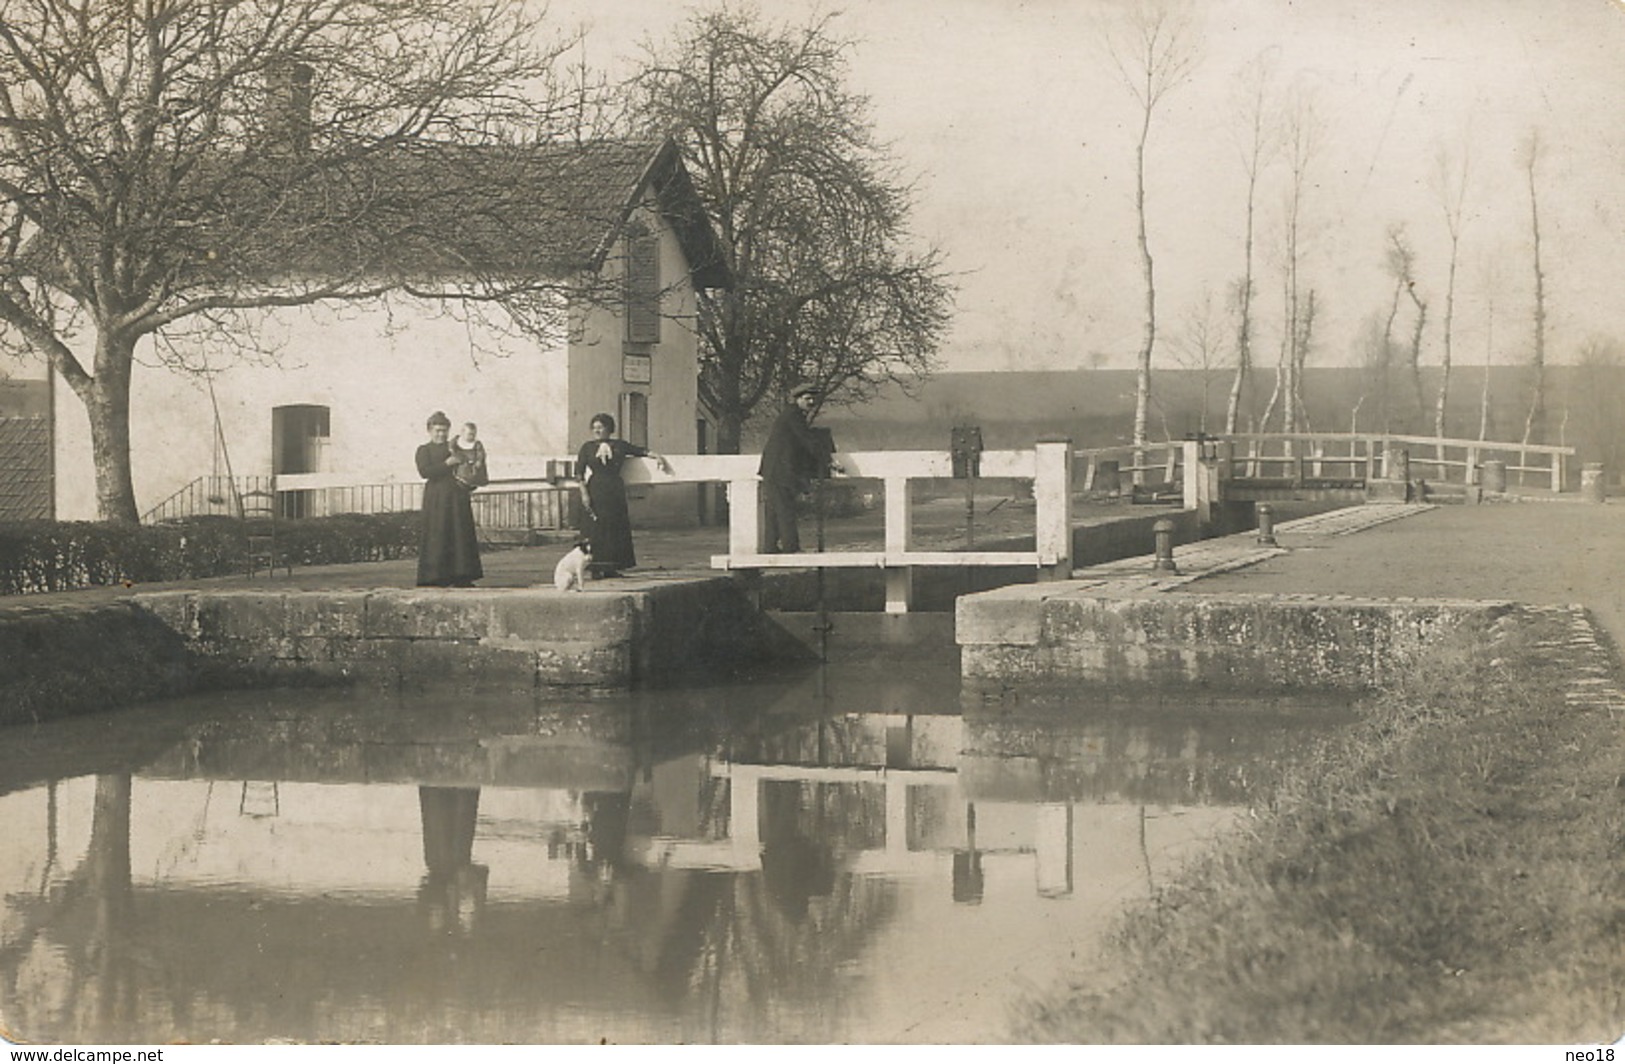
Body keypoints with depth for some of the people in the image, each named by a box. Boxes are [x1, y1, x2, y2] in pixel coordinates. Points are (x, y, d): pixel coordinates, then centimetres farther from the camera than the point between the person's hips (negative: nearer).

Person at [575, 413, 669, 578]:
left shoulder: (619, 445, 11)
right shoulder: (587, 447, 6)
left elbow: (641, 451, 15)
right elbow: (579, 472, 3)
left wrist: (657, 457, 1)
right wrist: (584, 493, -6)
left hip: (615, 490, 3)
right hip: (596, 491, -3)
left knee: (617, 528, 1)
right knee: (598, 529, -5)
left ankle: (611, 567, 7)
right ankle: (597, 568, -1)